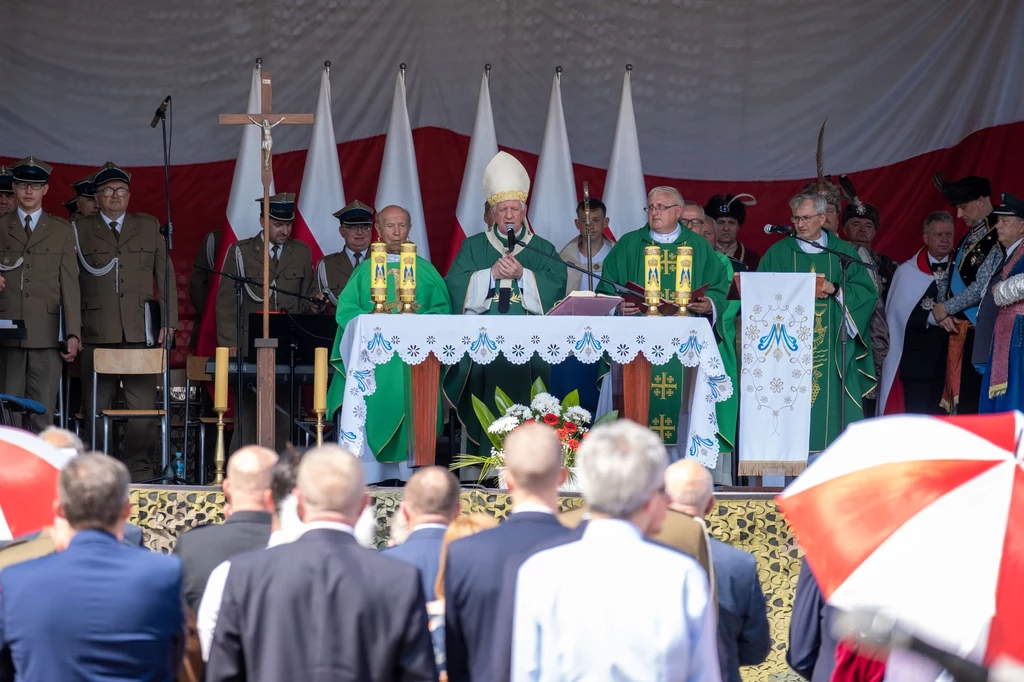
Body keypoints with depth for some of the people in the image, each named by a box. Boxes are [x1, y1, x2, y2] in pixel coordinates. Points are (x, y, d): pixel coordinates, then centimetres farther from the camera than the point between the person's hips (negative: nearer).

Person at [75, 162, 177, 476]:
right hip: (97, 331, -1)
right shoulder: (80, 231, 10)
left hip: (140, 330, 1)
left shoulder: (149, 227, 15)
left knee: (144, 405, -3)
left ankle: (140, 467, 3)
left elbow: (165, 274, 13)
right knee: (97, 406, 0)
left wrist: (168, 319, 5)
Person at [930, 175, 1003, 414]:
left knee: (971, 398, -11)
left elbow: (982, 287, -16)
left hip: (977, 330, -9)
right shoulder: (970, 236, 17)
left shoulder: (995, 237, -12)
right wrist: (941, 310, 7)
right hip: (959, 328, 9)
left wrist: (947, 308, -8)